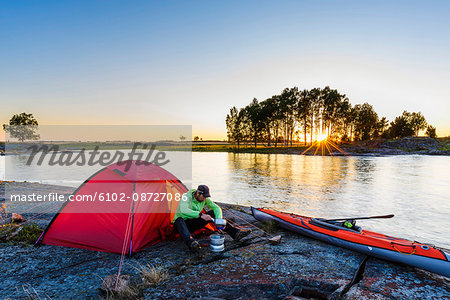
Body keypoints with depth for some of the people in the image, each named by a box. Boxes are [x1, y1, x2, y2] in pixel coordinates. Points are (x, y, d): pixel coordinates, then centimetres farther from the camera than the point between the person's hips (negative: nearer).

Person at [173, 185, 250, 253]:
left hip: (193, 223, 5)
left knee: (212, 213, -11)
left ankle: (235, 233, -15)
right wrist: (201, 215, -48)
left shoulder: (205, 199, -5)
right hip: (181, 223, -5)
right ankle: (191, 243, -65)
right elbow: (183, 210, -40)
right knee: (179, 220, -42)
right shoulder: (187, 196, -22)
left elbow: (217, 208, -5)